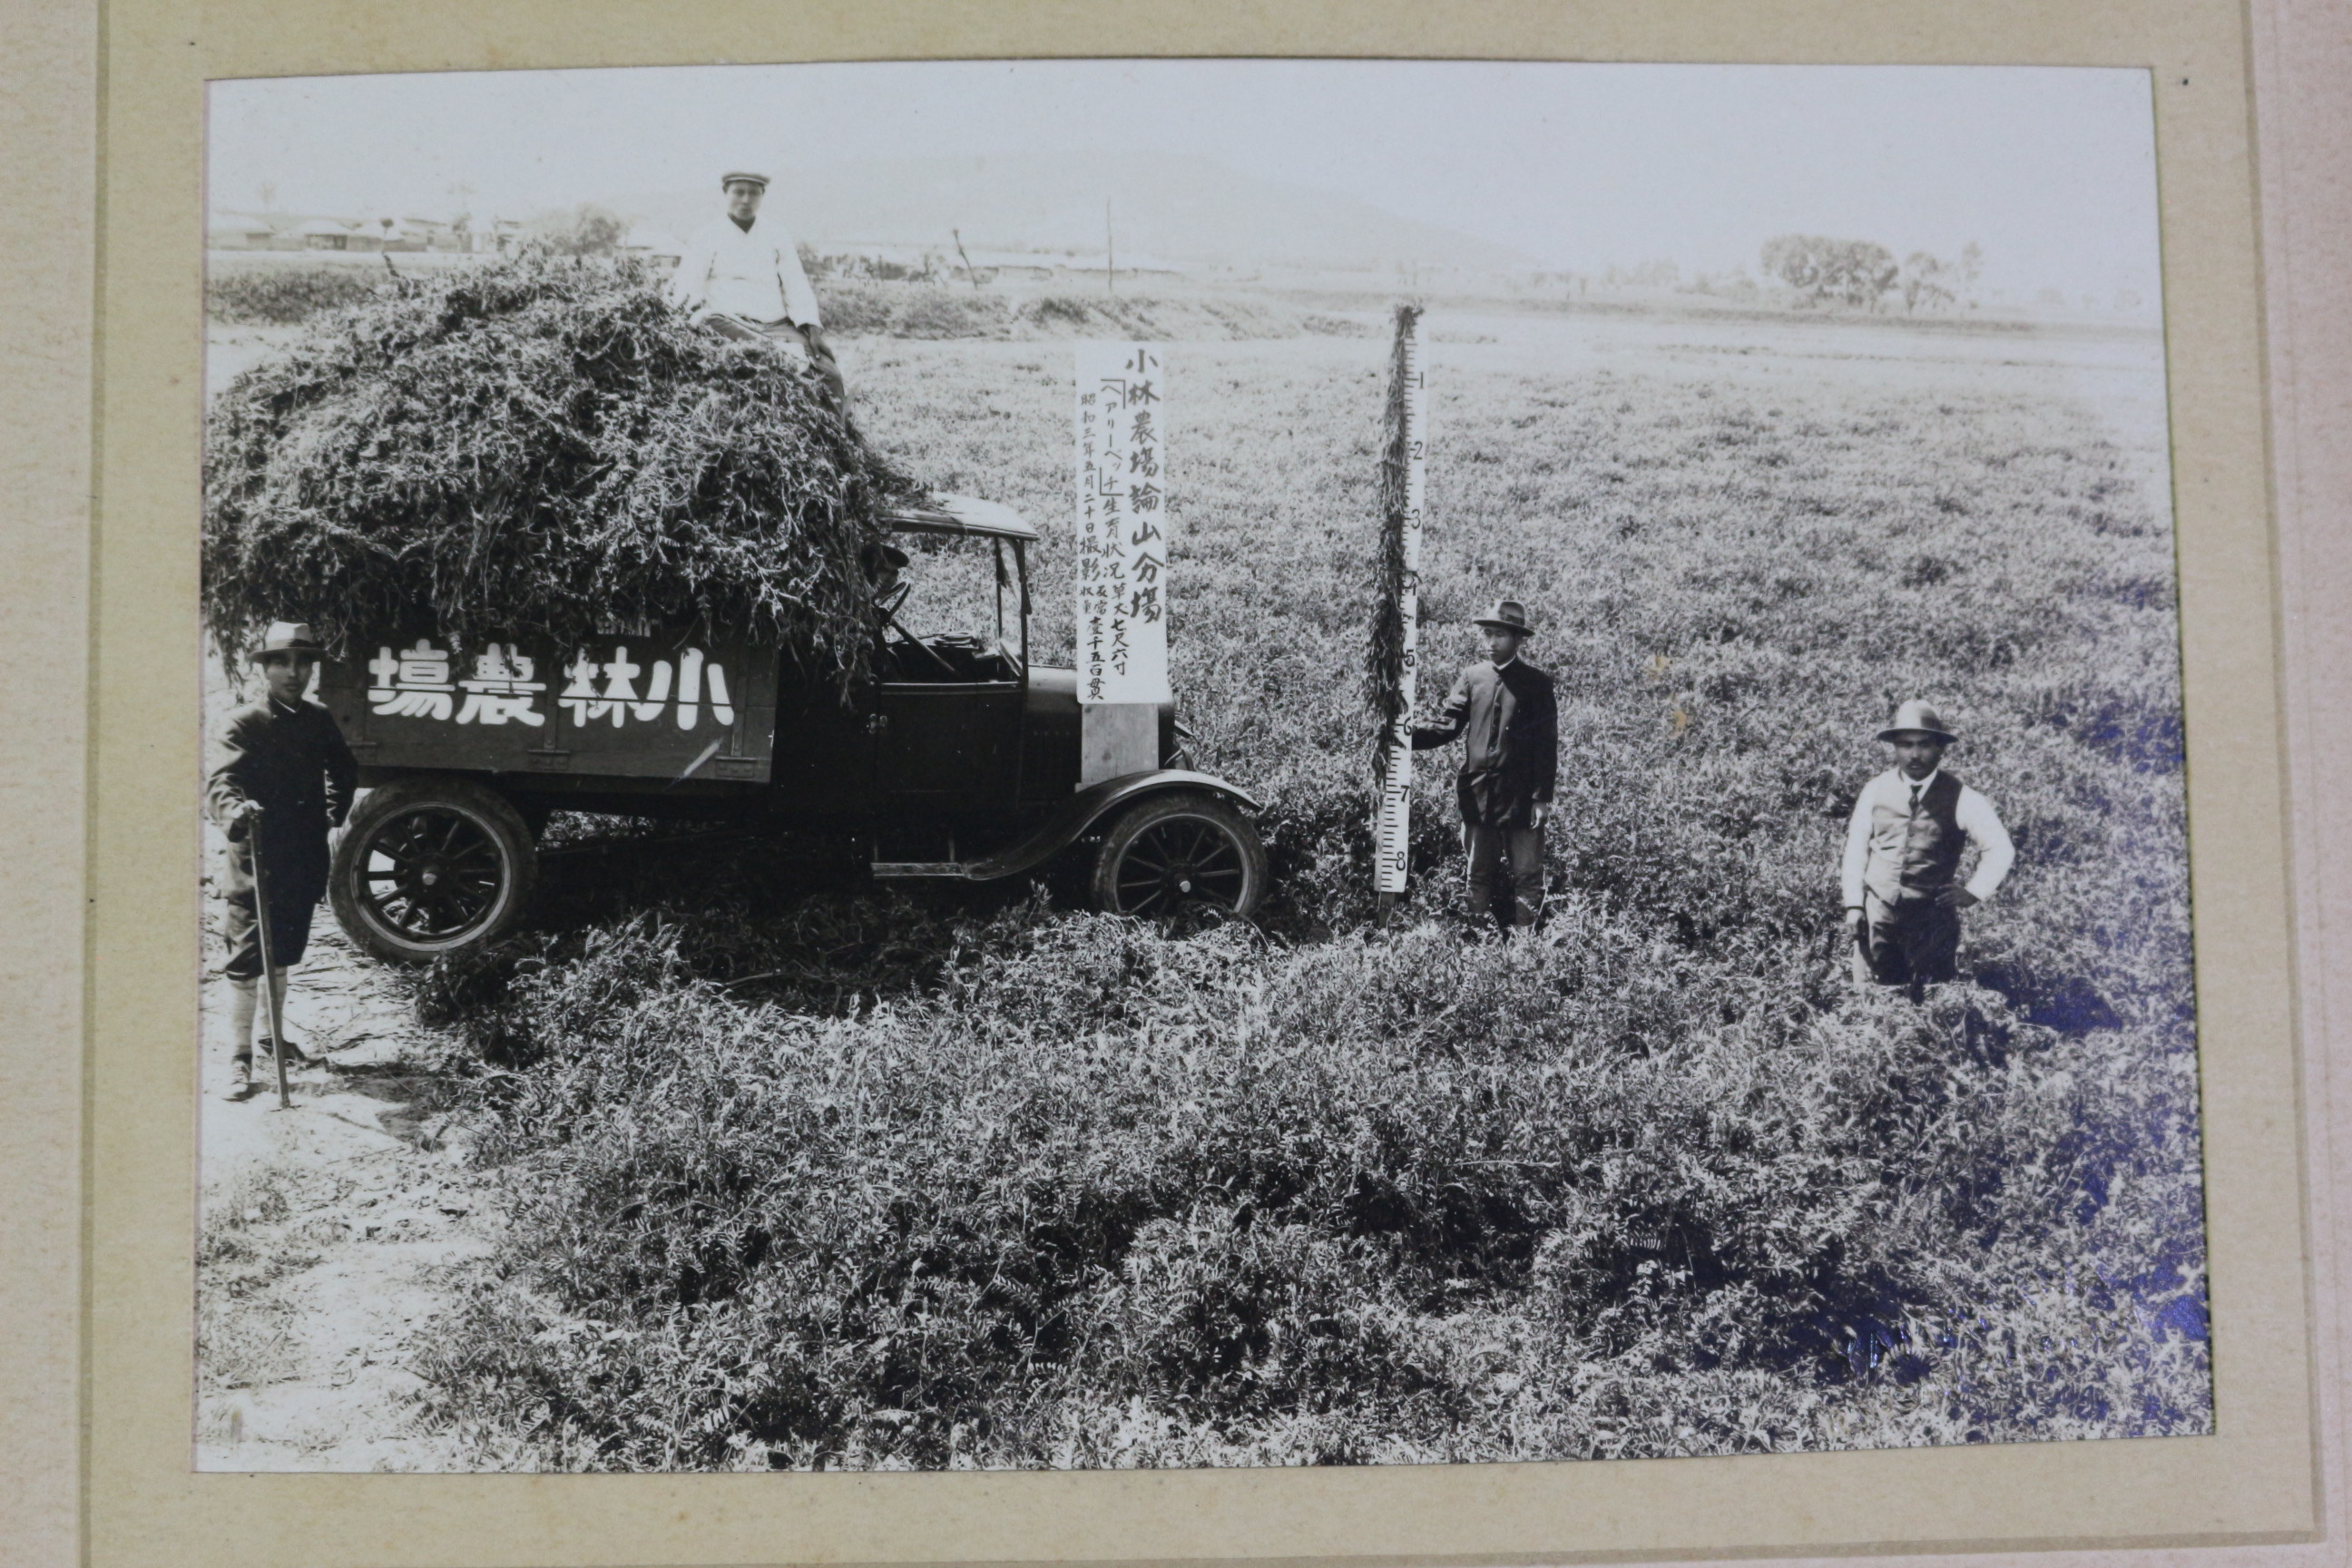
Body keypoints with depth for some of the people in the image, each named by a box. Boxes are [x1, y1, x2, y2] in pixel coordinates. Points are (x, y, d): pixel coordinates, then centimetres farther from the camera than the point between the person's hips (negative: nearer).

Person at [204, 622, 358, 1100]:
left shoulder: (319, 720, 8)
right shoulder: (245, 724, -10)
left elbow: (344, 768, 28)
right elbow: (219, 782, -25)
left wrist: (334, 811, 17)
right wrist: (233, 809, -45)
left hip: (305, 861, 6)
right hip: (257, 862, -6)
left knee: (283, 953, 18)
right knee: (247, 960, -5)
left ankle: (274, 1036, 33)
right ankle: (240, 1059, 1)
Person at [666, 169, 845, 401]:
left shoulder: (776, 234, 20)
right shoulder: (707, 236, 12)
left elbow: (796, 285, 14)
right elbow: (686, 286, 3)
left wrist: (811, 326, -3)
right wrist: (699, 313, -20)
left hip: (777, 327, 3)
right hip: (730, 324, -3)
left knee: (828, 374, -22)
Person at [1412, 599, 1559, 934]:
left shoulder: (1537, 683, 1)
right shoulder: (1472, 677, 9)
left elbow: (1547, 745, -2)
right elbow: (1448, 726, 2)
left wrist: (1543, 798, -8)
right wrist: (1407, 734, -16)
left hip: (1521, 797, -3)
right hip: (1478, 794, 3)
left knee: (1527, 877, -1)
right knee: (1480, 875, 10)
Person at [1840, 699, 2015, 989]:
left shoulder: (1960, 799, 0)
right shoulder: (1875, 790, 6)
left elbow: (2000, 849, 7)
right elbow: (1856, 848, 9)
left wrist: (1973, 892, 1)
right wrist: (1853, 905, 4)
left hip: (1932, 917, -2)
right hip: (1876, 911, 2)